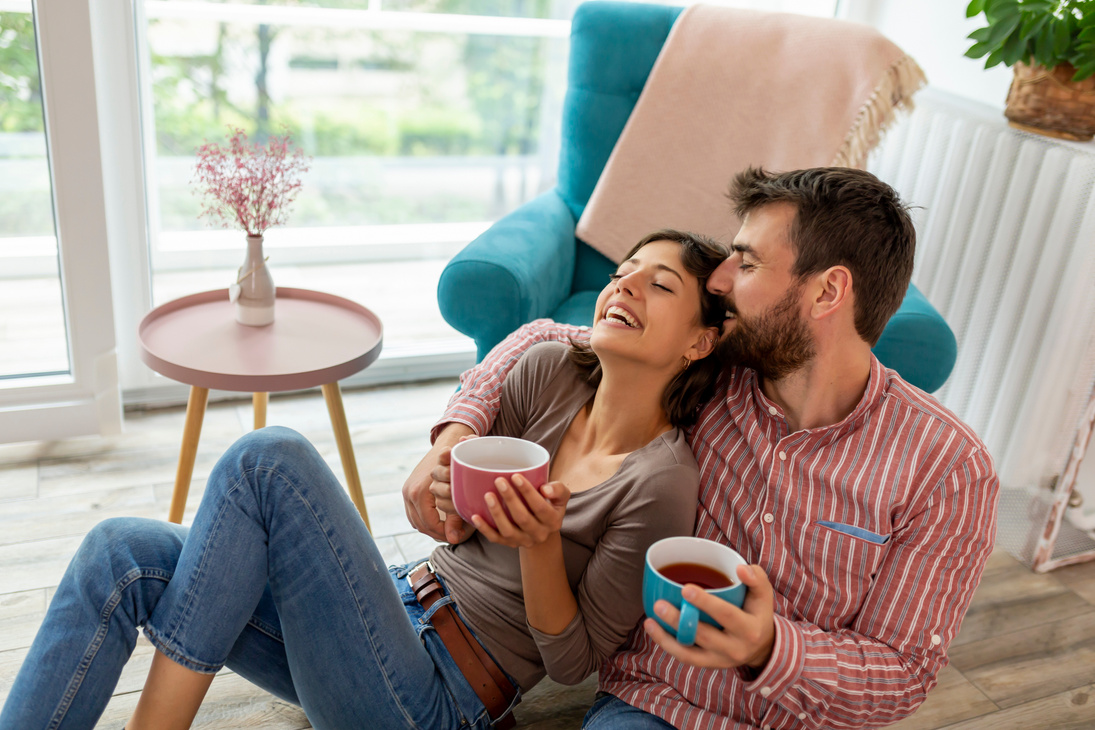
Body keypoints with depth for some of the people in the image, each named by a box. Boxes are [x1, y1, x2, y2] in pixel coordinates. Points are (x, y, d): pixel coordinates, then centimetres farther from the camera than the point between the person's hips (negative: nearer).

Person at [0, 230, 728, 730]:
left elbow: (576, 660, -10)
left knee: (270, 457, -23)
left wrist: (542, 542, -26)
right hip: (400, 608, 6)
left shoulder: (662, 479, -15)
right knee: (122, 554, -11)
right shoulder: (551, 369, 1)